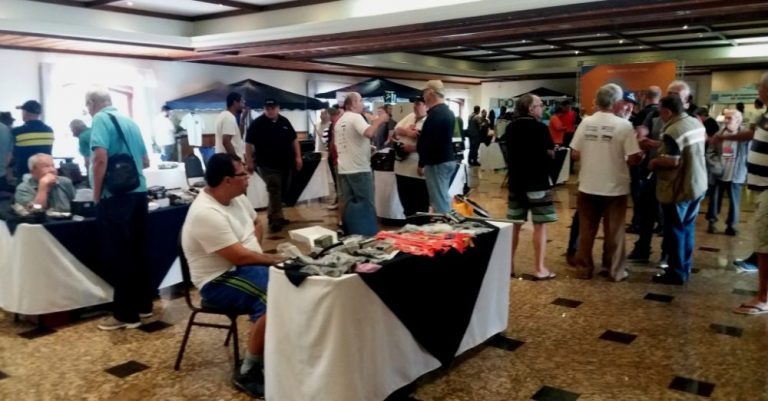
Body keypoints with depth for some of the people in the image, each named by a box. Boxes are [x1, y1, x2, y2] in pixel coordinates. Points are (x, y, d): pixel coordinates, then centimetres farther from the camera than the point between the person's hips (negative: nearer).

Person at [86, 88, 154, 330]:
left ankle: (126, 314, 5)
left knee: (117, 255, -1)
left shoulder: (100, 119, -6)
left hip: (115, 196, -7)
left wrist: (96, 195, -11)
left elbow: (100, 158, -20)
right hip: (138, 192, 8)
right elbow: (145, 161, 21)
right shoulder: (130, 121, 15)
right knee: (138, 251, 14)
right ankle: (143, 305, 23)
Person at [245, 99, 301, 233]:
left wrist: (298, 157, 8)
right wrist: (249, 162, -10)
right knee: (275, 191, -9)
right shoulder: (257, 123, -5)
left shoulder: (285, 122, 10)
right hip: (268, 165, -6)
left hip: (285, 164, 6)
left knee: (282, 192, 12)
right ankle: (276, 219, -4)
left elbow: (294, 140, 15)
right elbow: (249, 144, -6)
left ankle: (273, 216, 26)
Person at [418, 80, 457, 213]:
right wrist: (420, 135, 15)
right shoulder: (448, 112, 13)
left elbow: (429, 142, -21)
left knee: (439, 200, -5)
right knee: (443, 198, 16)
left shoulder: (435, 113, -18)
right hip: (448, 159, 10)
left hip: (437, 162, -10)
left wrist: (421, 163, -11)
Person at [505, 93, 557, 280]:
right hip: (538, 181, -6)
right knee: (540, 225, 0)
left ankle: (509, 264, 18)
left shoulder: (511, 128, 5)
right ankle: (539, 269, 2)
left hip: (516, 180, 6)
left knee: (514, 224, 13)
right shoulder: (540, 127, -12)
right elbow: (551, 154, -8)